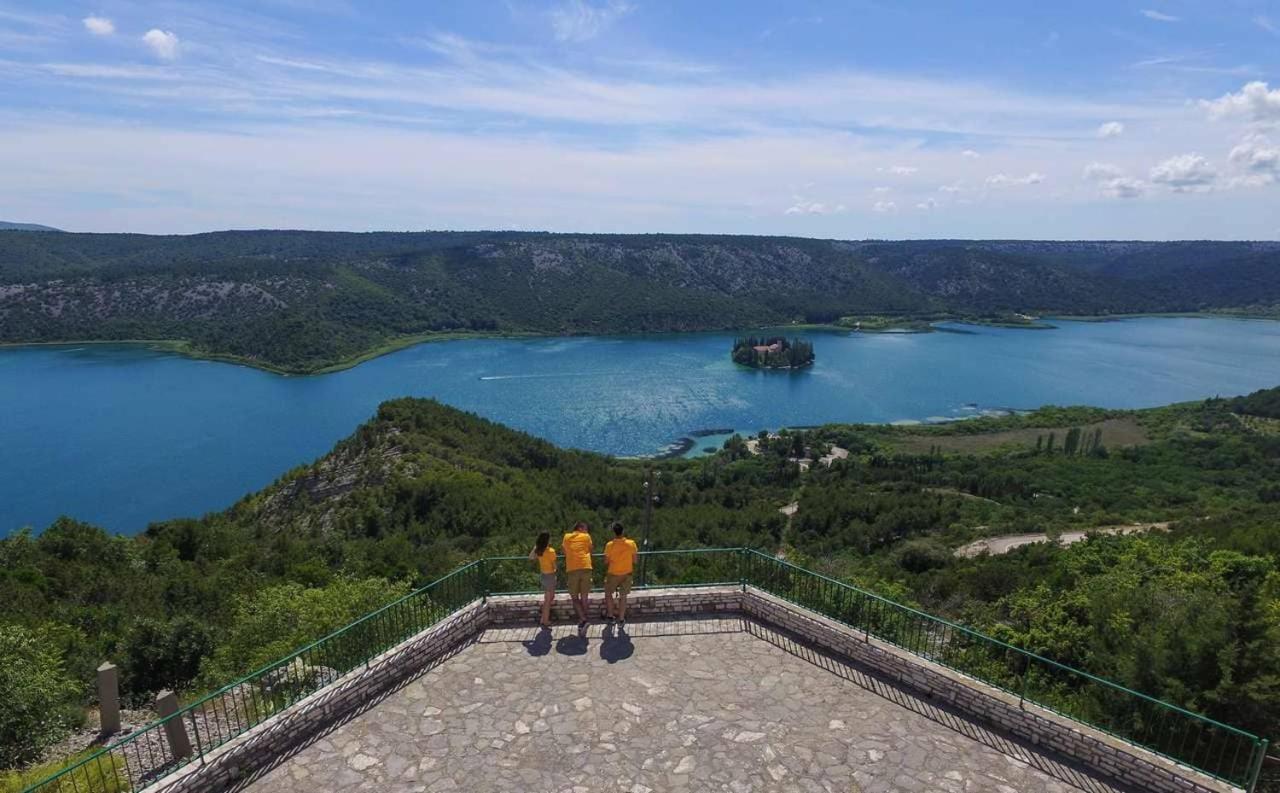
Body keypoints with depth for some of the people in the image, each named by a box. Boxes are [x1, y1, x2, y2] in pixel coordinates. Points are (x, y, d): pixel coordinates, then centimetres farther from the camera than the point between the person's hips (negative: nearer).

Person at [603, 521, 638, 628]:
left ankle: (611, 616, 26)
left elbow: (606, 561, -7)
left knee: (608, 593, 21)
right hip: (627, 573, 1)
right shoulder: (631, 543, -13)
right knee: (623, 596, 12)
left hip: (613, 573, -1)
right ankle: (621, 620, 18)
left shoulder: (609, 545, -17)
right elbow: (634, 560, -6)